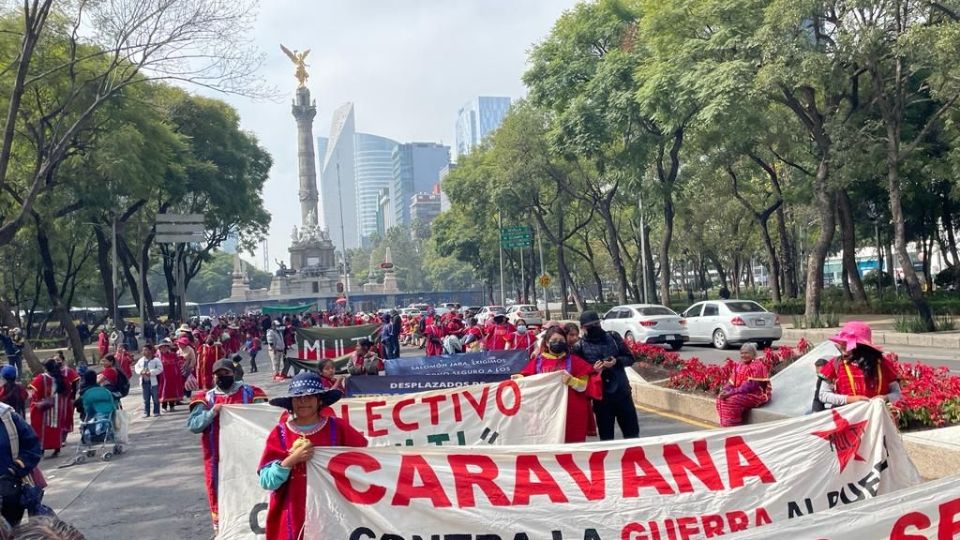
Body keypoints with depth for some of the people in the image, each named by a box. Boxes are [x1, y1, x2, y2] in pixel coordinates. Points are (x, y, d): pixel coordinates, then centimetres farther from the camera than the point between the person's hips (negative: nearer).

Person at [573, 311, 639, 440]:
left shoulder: (613, 337, 2)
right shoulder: (580, 346, -3)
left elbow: (630, 358, 5)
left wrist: (617, 361, -14)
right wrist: (592, 369, -20)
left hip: (622, 391, 2)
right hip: (600, 395, -2)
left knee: (632, 430, 10)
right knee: (605, 435, 6)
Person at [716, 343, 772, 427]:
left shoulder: (757, 366, -15)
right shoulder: (739, 365, 10)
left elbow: (751, 386, -23)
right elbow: (731, 381, 9)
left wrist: (731, 392, -26)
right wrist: (725, 390, -13)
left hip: (756, 395, -8)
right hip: (741, 393, 8)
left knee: (732, 401, -28)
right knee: (720, 399, -12)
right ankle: (725, 427, -7)